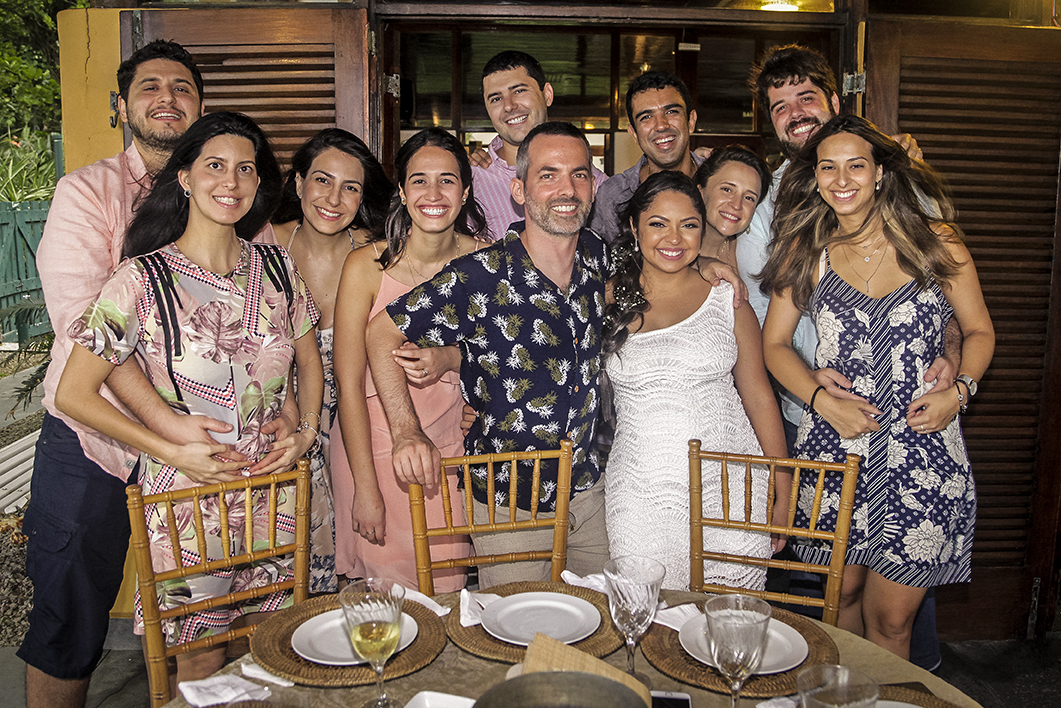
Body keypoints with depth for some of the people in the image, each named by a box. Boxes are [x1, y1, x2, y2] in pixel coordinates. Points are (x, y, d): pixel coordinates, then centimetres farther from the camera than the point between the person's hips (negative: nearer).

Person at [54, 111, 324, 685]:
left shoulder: (275, 268, 1)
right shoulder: (144, 279, -12)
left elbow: (309, 361, 13)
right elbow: (73, 394, -9)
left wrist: (306, 430, -4)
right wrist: (173, 451, -16)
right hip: (187, 499, -3)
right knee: (199, 669, 11)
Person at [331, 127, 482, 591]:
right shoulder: (367, 265, -13)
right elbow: (349, 385, -11)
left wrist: (451, 358, -16)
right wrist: (366, 490, -14)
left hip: (451, 447, 3)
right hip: (373, 447, -2)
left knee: (446, 586, 10)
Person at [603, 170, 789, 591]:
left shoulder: (726, 297, 2)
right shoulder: (611, 299, 3)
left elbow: (760, 398, 5)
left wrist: (784, 497, 5)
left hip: (728, 493, 0)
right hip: (642, 499, 0)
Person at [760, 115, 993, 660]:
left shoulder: (936, 243, 2)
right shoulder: (804, 251, 4)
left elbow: (979, 331, 11)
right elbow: (775, 343, 7)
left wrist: (958, 391, -8)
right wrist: (823, 401, -8)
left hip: (923, 453, -1)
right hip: (833, 449, 1)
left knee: (891, 618, 3)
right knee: (842, 595, 13)